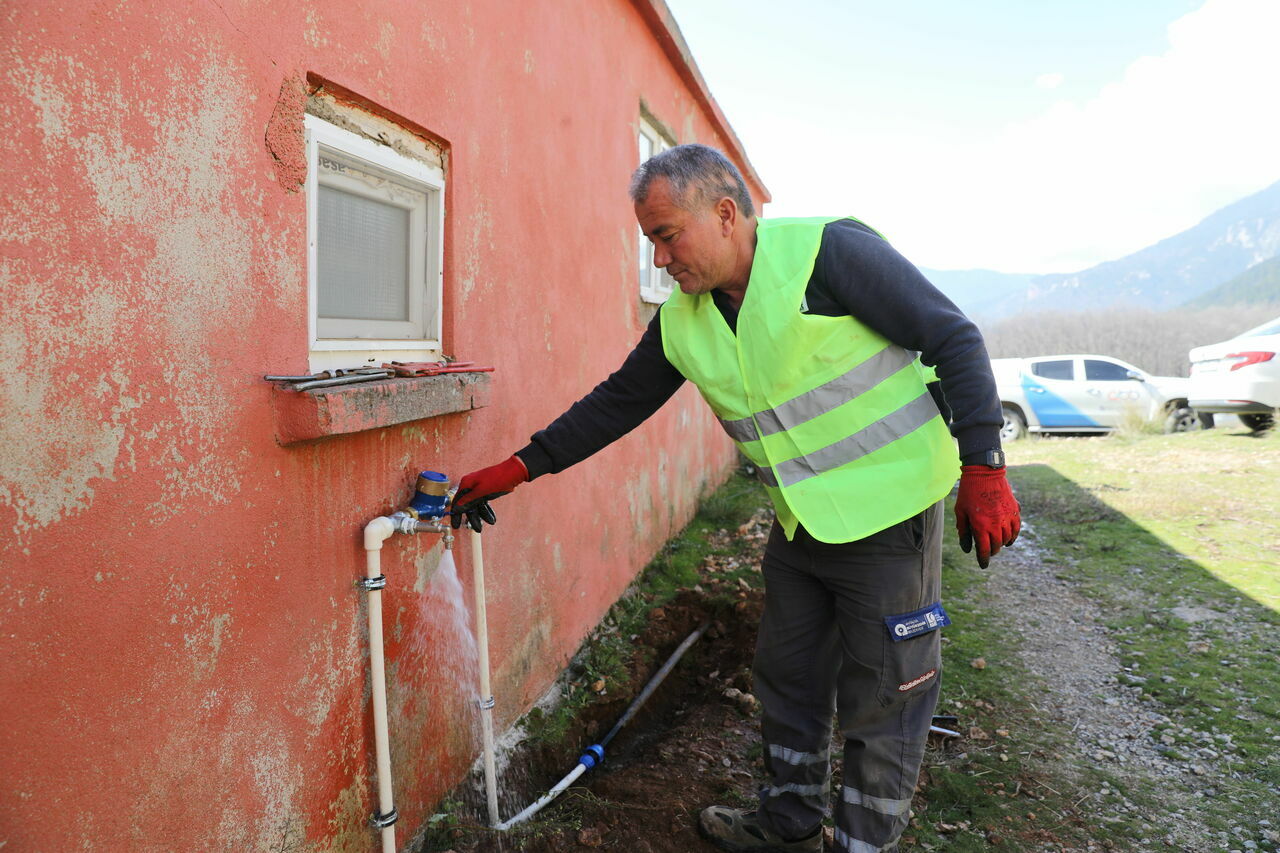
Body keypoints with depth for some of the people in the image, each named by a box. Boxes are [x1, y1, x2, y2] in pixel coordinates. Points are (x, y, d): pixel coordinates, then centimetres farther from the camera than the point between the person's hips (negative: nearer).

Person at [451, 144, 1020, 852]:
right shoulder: (683, 323, 2)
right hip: (800, 525, 7)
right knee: (786, 681, 18)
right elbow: (615, 403, 10)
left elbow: (953, 338, -13)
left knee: (880, 702, 6)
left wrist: (983, 467, -16)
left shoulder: (828, 250, -17)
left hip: (889, 515, -6)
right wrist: (519, 468, 8)